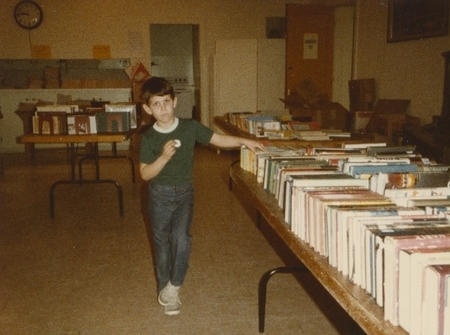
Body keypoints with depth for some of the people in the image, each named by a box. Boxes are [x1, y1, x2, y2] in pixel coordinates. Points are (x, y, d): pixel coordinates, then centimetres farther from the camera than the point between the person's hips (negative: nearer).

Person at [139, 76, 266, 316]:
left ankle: (173, 287, 4)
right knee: (162, 244, 10)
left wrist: (243, 141, -12)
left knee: (181, 238, -17)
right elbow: (145, 173, -10)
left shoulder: (190, 127, -6)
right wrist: (164, 157, -25)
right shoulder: (149, 138, -9)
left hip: (184, 192, 0)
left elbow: (218, 139, 0)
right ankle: (165, 290, 28)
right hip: (160, 195, 0)